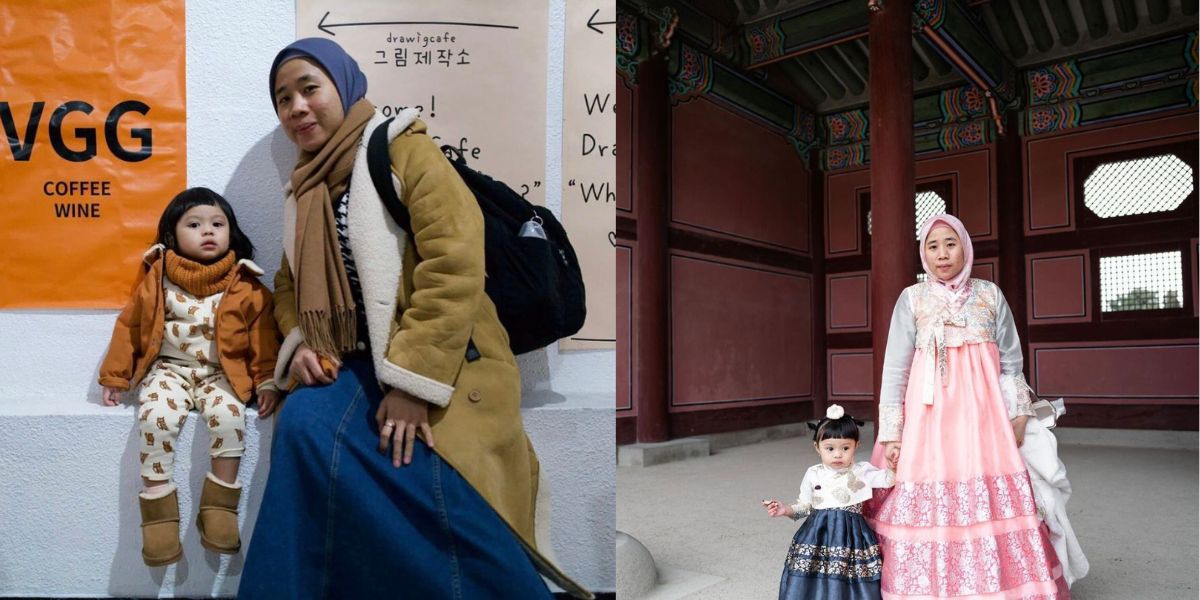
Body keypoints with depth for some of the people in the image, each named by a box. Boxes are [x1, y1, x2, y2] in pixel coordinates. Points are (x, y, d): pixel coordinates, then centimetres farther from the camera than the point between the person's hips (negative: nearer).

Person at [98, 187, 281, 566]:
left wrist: (267, 380, -7)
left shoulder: (244, 284, 0)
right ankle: (159, 512, -15)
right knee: (156, 417, -27)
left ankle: (219, 506, -14)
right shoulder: (158, 277, 3)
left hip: (220, 372, -1)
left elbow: (262, 330, 0)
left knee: (228, 415, -29)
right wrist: (115, 376, 11)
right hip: (169, 369, 1)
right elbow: (130, 325, 10)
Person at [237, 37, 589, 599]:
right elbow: (289, 283, 24)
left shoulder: (404, 150, -4)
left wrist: (413, 383, -21)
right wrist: (300, 344, 0)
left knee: (423, 477, -27)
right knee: (302, 428, -24)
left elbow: (455, 267, -16)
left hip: (440, 364, -5)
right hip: (353, 363, 6)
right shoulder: (304, 188, 18)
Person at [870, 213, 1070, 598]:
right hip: (929, 413, -1)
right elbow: (895, 369, 1)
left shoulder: (990, 295, 10)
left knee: (990, 504, -2)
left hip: (981, 413, 2)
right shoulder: (911, 299, 4)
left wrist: (1018, 415, 6)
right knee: (928, 507, -4)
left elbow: (1011, 363, 13)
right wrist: (891, 433, -4)